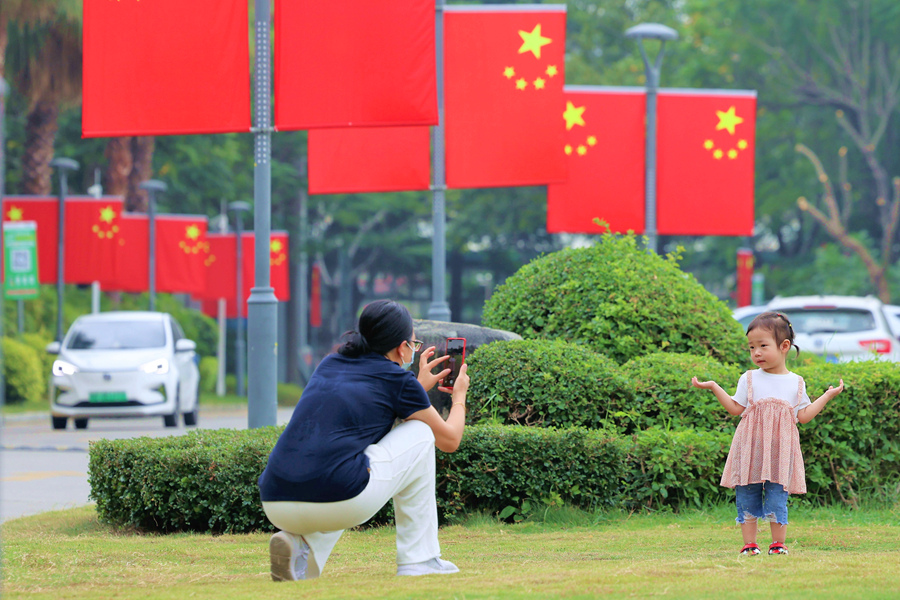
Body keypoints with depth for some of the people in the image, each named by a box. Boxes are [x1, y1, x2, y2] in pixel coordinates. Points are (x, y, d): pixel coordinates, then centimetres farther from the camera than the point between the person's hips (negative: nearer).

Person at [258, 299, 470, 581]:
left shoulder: (328, 365, 25)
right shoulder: (397, 379, 10)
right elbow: (449, 440, 24)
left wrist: (420, 386, 53)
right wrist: (459, 397, 43)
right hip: (342, 505, -6)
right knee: (420, 433, 19)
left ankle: (300, 544, 10)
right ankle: (418, 561, 19)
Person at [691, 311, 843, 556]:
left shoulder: (795, 383, 8)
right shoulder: (749, 380, 8)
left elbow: (803, 416, 9)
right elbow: (736, 408, 9)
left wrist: (827, 396, 9)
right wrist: (714, 388, 5)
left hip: (781, 448, -1)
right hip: (751, 447, 1)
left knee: (777, 496, -4)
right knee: (746, 495, -1)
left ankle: (778, 543, 5)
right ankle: (749, 544, 6)